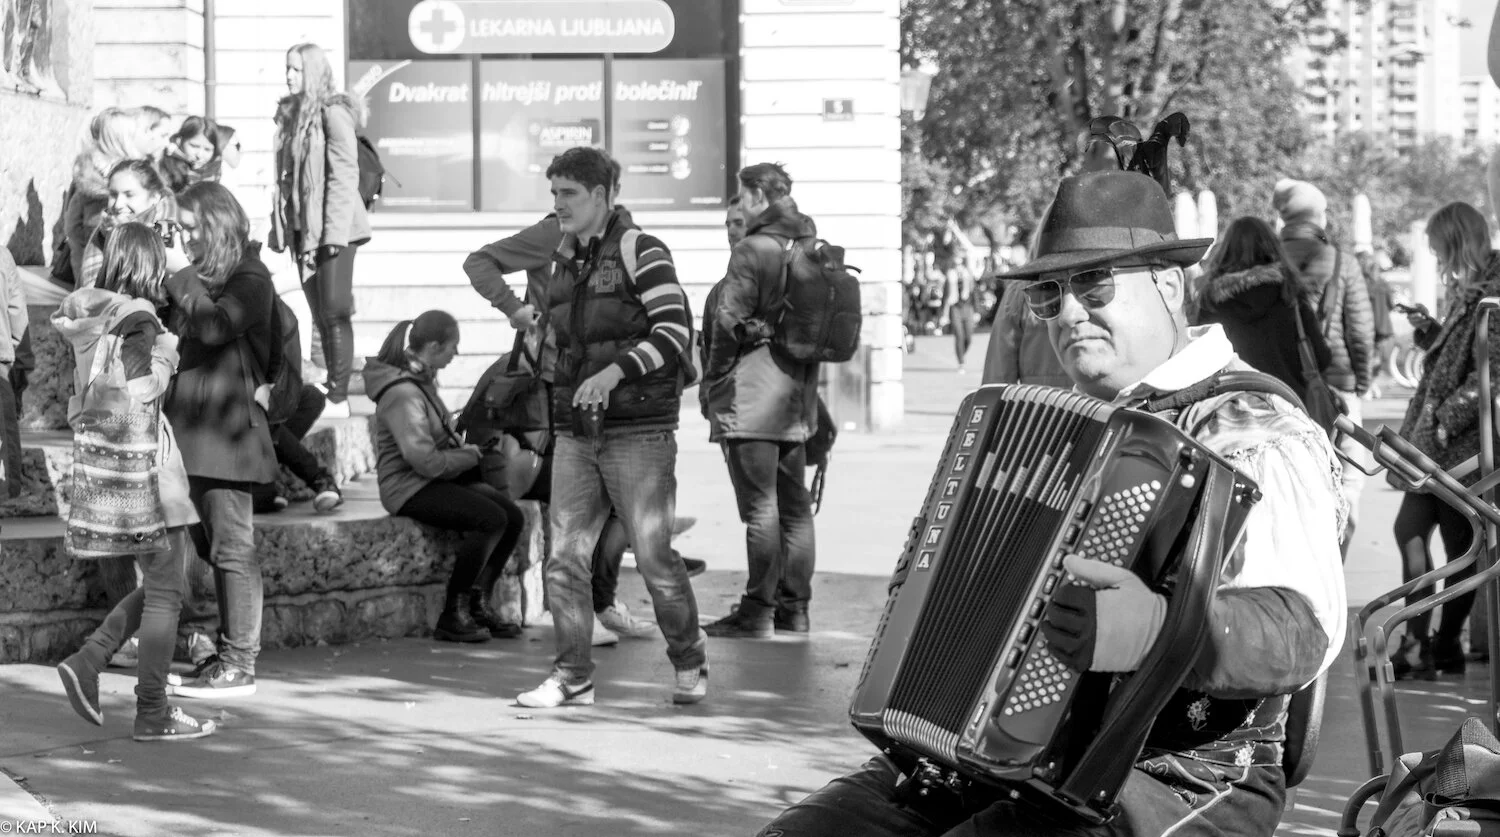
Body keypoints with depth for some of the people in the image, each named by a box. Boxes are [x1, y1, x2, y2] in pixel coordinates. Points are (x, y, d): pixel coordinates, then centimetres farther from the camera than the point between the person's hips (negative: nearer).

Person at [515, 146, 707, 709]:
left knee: (653, 556, -5)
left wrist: (614, 372, -24)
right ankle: (572, 677, 4)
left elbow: (674, 332, -14)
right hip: (576, 434, 6)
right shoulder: (562, 263, 15)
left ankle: (690, 662, 14)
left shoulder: (640, 252, -6)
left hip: (639, 433, -6)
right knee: (565, 557, -1)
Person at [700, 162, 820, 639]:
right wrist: (807, 392, 17)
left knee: (760, 505, -7)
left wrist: (713, 380, -2)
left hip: (751, 393, -8)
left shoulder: (753, 250, -12)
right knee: (795, 504, 11)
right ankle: (795, 608, 16)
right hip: (796, 394, 8)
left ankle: (757, 612, -5)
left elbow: (729, 323, -14)